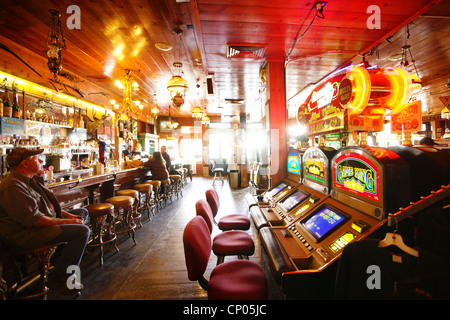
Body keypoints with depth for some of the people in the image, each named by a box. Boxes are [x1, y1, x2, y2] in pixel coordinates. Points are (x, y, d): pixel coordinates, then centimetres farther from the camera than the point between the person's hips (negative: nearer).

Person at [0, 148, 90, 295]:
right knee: (82, 231, -24)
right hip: (23, 234, -11)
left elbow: (49, 205, 18)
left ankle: (65, 254, 18)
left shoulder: (29, 180, 10)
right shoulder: (13, 186, -23)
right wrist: (67, 222, -20)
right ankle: (59, 279, -9)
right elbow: (34, 220, -28)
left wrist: (69, 216, 4)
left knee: (82, 212, 16)